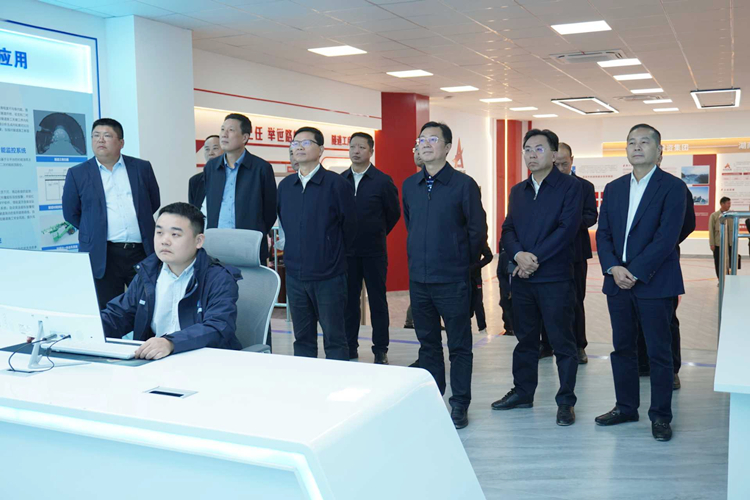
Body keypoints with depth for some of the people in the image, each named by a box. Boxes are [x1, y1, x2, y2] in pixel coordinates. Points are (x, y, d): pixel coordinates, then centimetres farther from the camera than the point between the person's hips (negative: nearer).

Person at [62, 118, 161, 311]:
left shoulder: (142, 168, 8)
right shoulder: (77, 174, 4)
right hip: (102, 257, -1)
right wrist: (95, 232, 10)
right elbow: (70, 213, 10)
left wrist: (136, 223, 13)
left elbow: (154, 202, 16)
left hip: (142, 251, 1)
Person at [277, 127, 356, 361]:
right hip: (295, 274, 5)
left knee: (334, 339, 3)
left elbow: (349, 223, 0)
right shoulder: (285, 185, 7)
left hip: (328, 275, -5)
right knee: (302, 338, 13)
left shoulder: (337, 184, -9)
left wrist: (335, 254, 8)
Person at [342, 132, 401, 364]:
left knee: (378, 301, 4)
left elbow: (394, 213, 5)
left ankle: (380, 351, 14)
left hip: (374, 251, -3)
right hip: (346, 251, 3)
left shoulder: (383, 181, -3)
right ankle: (350, 350, 18)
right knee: (348, 301, 8)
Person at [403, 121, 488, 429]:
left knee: (459, 346, 5)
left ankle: (459, 405, 16)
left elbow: (478, 231, -3)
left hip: (452, 280, -5)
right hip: (418, 279, 5)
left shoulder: (464, 185, -7)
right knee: (428, 343, 14)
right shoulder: (409, 186, 8)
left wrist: (462, 262, 3)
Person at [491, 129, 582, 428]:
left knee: (562, 341, 1)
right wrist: (518, 254, -12)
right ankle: (522, 392, 27)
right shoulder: (517, 191, 14)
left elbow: (567, 229, -14)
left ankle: (566, 401, 12)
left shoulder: (569, 187, -4)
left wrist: (536, 258, -16)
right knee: (525, 339, 15)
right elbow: (507, 230, 8)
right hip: (522, 278, 6)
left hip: (555, 278, -5)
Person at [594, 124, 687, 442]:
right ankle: (626, 407, 26)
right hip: (618, 282, 5)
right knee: (622, 348, 13)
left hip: (654, 283, -5)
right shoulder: (613, 188, 11)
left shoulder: (672, 187, -5)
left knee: (658, 352, 4)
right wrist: (613, 268, -10)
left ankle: (660, 416, 16)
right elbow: (603, 234, 7)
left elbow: (667, 237, -14)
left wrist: (634, 272, -17)